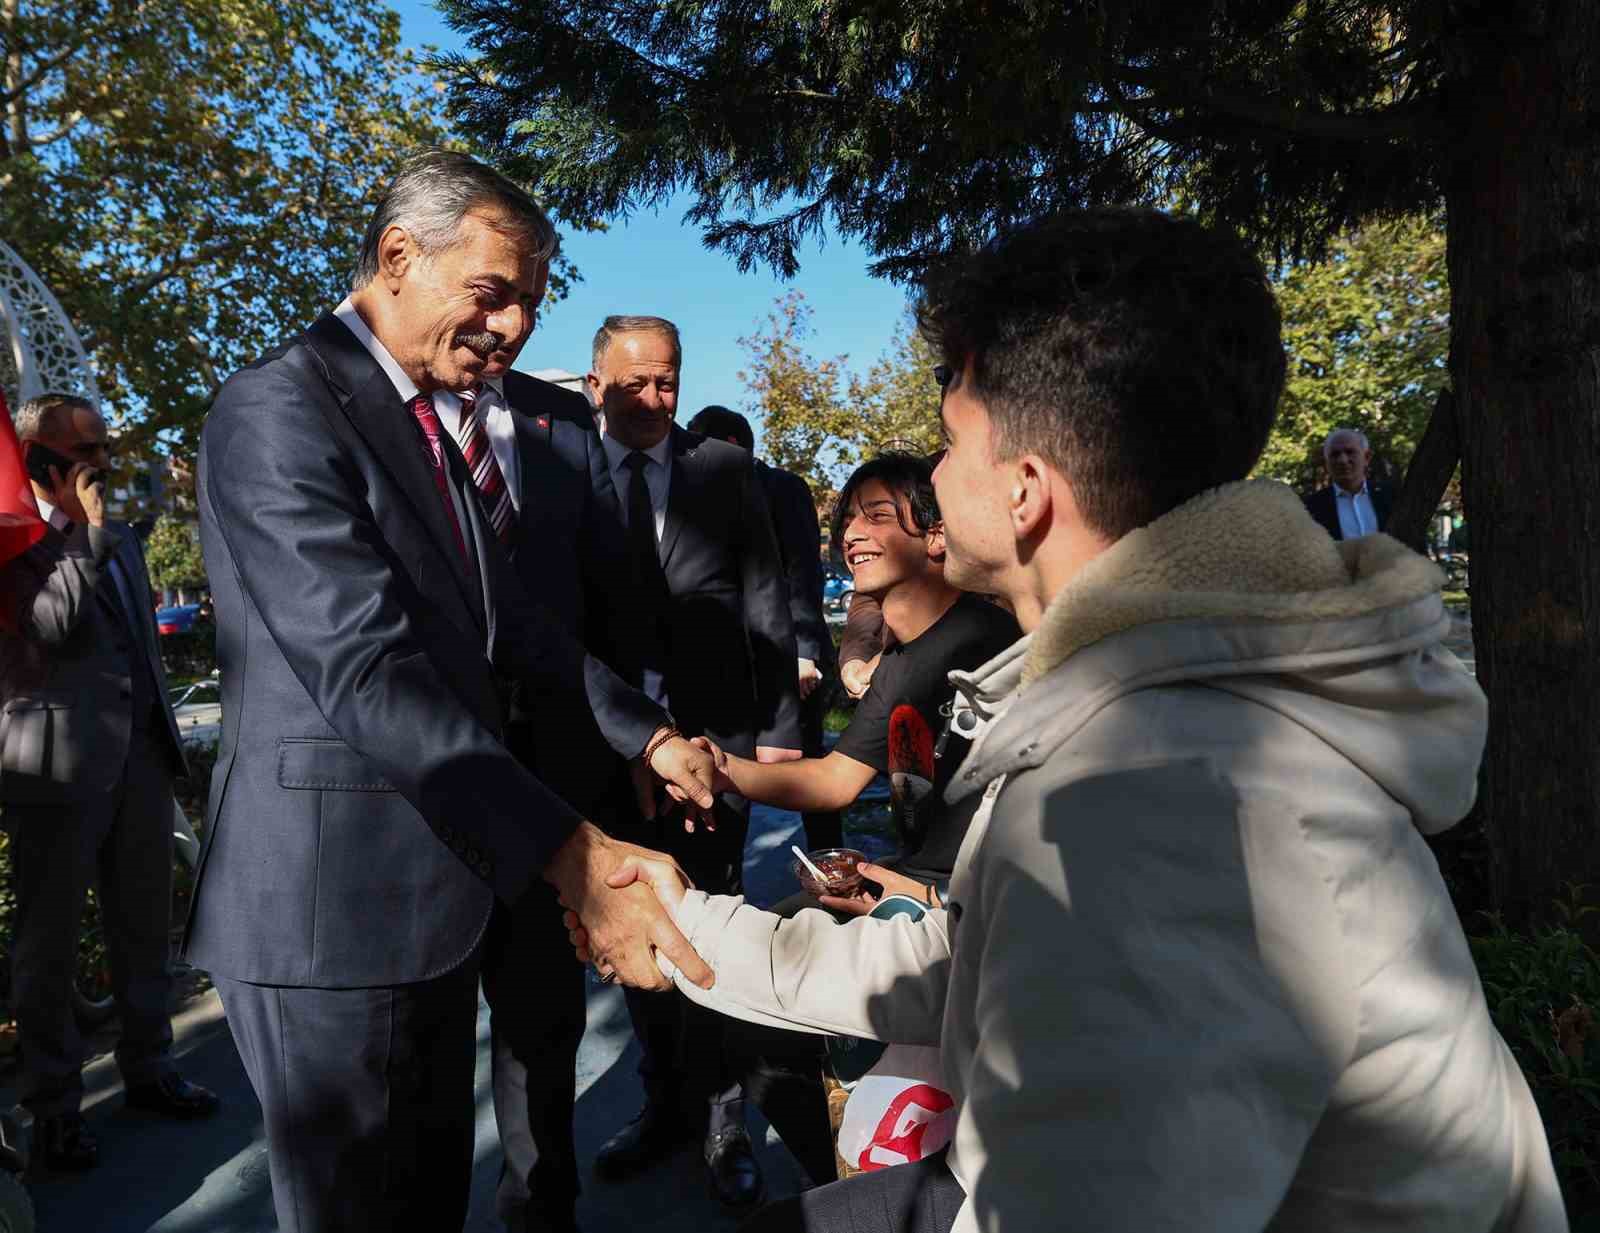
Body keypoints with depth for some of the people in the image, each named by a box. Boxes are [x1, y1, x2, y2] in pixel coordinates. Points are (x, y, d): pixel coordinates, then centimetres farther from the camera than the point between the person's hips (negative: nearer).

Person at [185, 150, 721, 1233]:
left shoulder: (422, 422, 14)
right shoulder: (280, 408, -17)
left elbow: (506, 616, 15)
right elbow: (365, 668, -27)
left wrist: (648, 735, 7)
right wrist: (572, 855, -32)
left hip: (433, 889, 9)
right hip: (334, 905, -9)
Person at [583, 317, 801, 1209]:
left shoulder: (727, 473, 1)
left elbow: (769, 609, 1)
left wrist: (780, 727, -3)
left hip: (717, 736, -1)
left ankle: (721, 1120, 21)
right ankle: (665, 1100, 31)